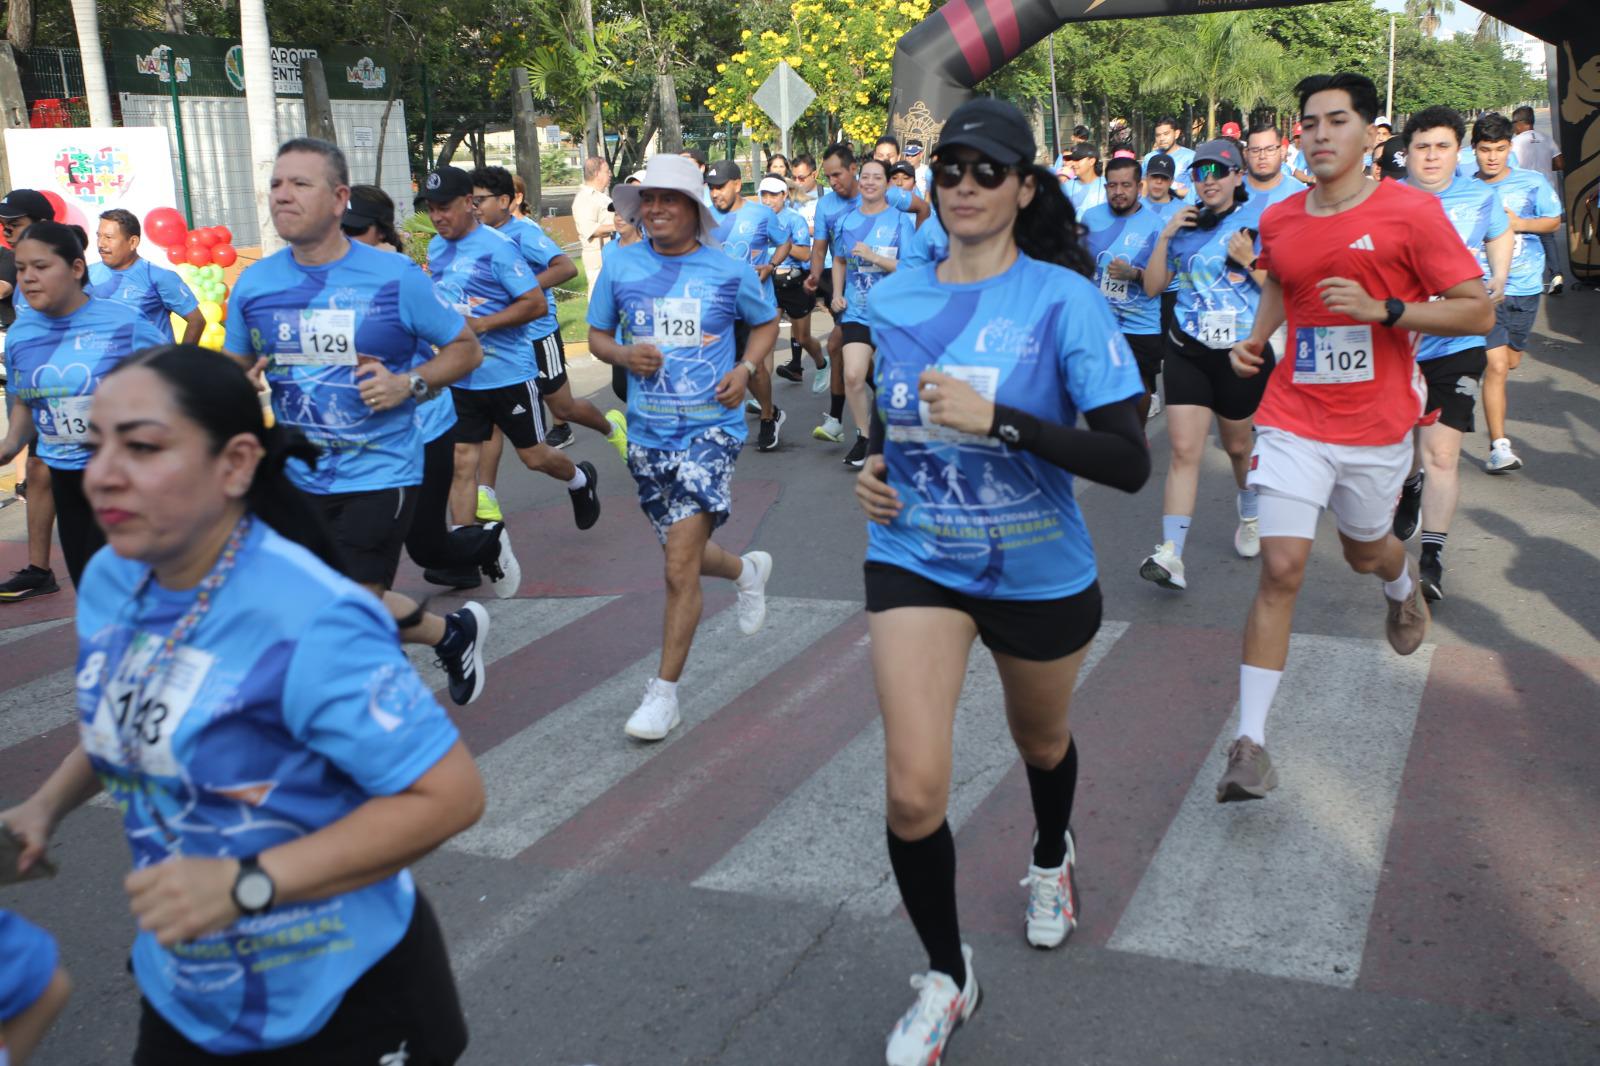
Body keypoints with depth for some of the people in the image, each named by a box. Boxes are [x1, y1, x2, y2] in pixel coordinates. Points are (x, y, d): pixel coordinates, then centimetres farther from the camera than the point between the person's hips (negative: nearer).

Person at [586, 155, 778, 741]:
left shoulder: (729, 270, -2)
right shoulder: (621, 266, 3)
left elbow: (766, 324, 14)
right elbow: (597, 336, 12)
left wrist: (745, 369, -5)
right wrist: (624, 354, -10)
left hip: (711, 427, -4)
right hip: (647, 431, 4)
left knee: (680, 563, -13)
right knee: (683, 555, 16)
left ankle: (664, 692, -2)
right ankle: (748, 570, 52)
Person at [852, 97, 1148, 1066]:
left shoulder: (1063, 300, -14)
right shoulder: (892, 300, -1)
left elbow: (1129, 460, -22)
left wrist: (997, 419, -31)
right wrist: (874, 469, -2)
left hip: (1040, 573, -1)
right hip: (916, 560, 2)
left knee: (1041, 741, 24)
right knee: (914, 793, -11)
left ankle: (1052, 858, 61)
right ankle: (946, 977, 15)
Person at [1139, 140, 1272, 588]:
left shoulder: (1257, 223, -4)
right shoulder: (1184, 223, 5)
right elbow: (1153, 287, 3)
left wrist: (1249, 260, -20)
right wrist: (1164, 236, -7)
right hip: (1188, 351, 2)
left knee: (1237, 445, 16)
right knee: (1184, 450, -9)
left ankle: (1249, 514, 48)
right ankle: (1171, 555, -16)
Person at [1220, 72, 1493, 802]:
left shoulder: (1412, 212, -10)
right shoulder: (1279, 220, 2)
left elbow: (1478, 311, -10)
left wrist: (1384, 309, -23)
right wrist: (1256, 339, 6)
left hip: (1377, 426, -1)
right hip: (1294, 420, 1)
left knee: (1364, 551, 21)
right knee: (1280, 567, -11)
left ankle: (1403, 584, 63)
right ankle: (1250, 741, -9)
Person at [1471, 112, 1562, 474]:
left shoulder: (1532, 182, 2)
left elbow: (1554, 221, 7)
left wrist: (1521, 223, -10)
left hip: (1525, 286, 3)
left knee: (1512, 361, 18)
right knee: (1496, 366, -13)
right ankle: (1499, 446, -9)